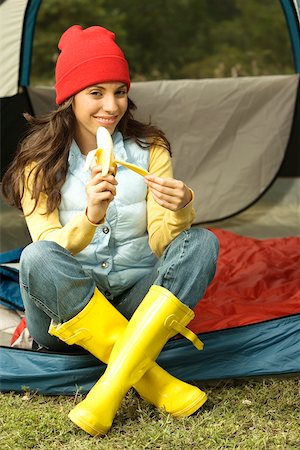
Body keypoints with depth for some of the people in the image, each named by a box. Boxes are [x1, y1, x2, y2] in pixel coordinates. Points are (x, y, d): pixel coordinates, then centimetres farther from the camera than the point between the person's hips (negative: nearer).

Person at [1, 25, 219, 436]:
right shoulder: (40, 163, -7)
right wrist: (89, 217, -37)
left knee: (201, 244, -24)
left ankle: (113, 386, -33)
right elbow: (49, 249, -17)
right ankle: (152, 380, -28)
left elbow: (160, 246, -9)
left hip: (139, 299, 2)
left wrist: (179, 211, -31)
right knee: (37, 260, -32)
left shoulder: (150, 149, -3)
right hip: (66, 312, -1)